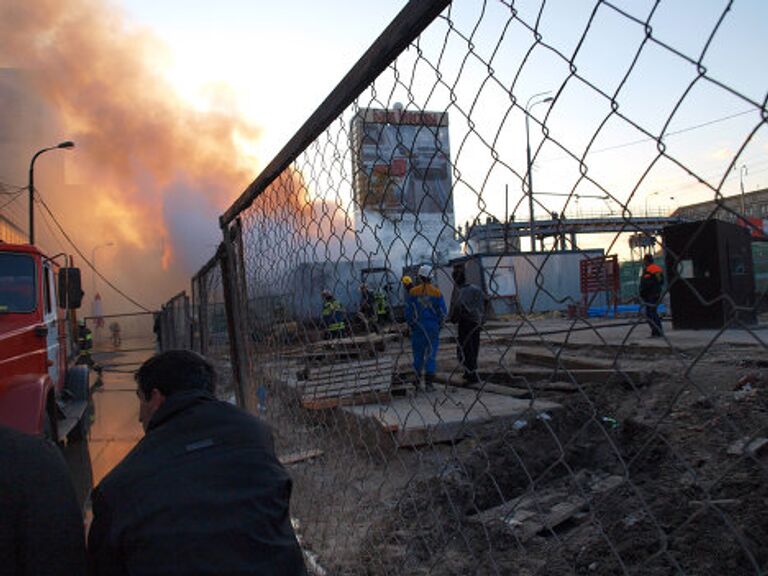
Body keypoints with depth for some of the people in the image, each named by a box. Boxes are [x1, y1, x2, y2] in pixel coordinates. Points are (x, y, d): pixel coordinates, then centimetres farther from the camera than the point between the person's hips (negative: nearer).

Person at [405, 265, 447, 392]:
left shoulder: (413, 292, -3)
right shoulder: (436, 292, -4)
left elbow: (408, 311, -1)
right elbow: (442, 311, -2)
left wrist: (411, 325, 10)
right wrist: (438, 324, 11)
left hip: (417, 326, 1)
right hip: (433, 327, -1)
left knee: (418, 354, 9)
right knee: (431, 354, 5)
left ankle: (418, 383, 11)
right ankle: (429, 382, 3)